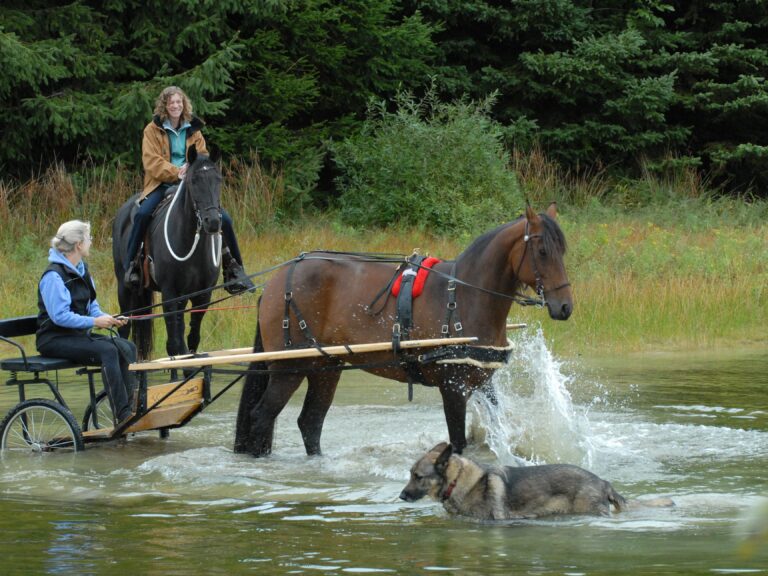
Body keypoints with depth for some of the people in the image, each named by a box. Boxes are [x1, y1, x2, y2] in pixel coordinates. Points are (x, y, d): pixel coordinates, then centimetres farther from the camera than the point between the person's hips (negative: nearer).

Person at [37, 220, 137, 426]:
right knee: (108, 351, -29)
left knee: (126, 347, -13)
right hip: (54, 339, -9)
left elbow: (91, 305, 17)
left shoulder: (82, 270, 12)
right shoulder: (54, 276, -17)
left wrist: (106, 318, -4)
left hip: (78, 334, 9)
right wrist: (94, 322, -23)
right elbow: (59, 316, -23)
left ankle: (131, 407, -17)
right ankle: (122, 416, -28)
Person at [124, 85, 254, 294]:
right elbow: (151, 162, -7)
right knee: (143, 214, -33)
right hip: (161, 184, -3)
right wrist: (176, 173, -20)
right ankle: (131, 267, -21)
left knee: (224, 218, -12)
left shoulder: (193, 130, 13)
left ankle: (233, 269, 2)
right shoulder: (153, 130, 3)